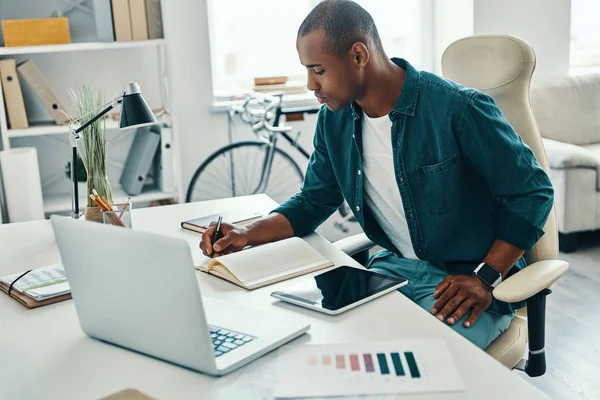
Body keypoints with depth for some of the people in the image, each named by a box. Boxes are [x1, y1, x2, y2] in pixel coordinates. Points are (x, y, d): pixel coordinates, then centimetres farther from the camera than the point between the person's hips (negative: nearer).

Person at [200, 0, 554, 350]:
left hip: (466, 278, -5)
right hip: (395, 268, 6)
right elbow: (314, 201, 12)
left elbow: (533, 193, -12)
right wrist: (248, 235, -4)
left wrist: (486, 280, -20)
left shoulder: (458, 109, -18)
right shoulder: (335, 121, 2)